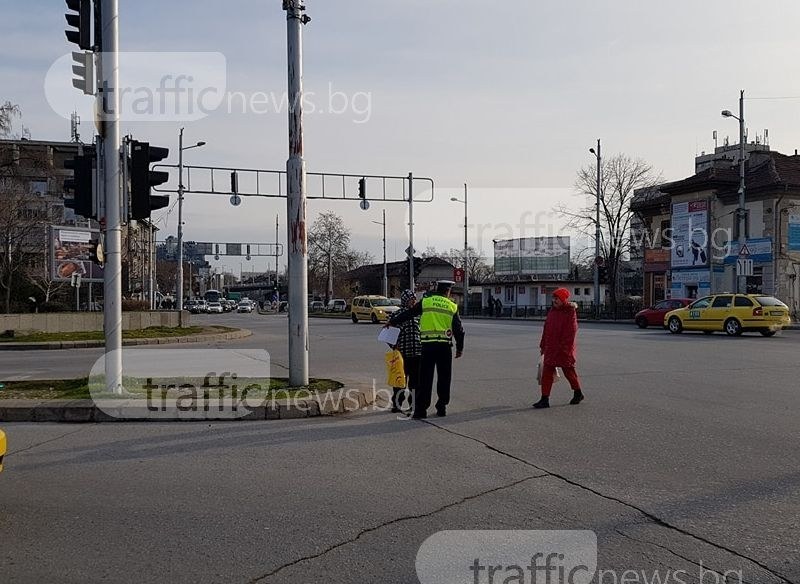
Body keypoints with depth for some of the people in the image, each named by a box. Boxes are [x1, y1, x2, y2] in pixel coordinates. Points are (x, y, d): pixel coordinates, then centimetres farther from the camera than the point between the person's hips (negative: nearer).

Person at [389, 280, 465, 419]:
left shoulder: (425, 303, 3)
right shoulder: (452, 306, 5)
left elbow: (407, 315, 8)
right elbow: (459, 330, 6)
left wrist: (392, 322, 20)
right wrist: (459, 348, 15)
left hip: (428, 345, 0)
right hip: (445, 346, 0)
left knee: (425, 379, 2)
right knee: (444, 379, 12)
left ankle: (420, 410, -1)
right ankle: (441, 408, 16)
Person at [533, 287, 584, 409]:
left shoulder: (570, 312, -11)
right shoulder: (552, 311, 11)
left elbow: (571, 331, -16)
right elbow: (546, 329, 16)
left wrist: (565, 347, -19)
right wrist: (542, 345, 17)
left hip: (564, 349, -6)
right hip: (550, 348, 6)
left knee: (568, 371, 9)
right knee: (547, 372, 1)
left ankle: (578, 393, 30)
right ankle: (545, 399, 3)